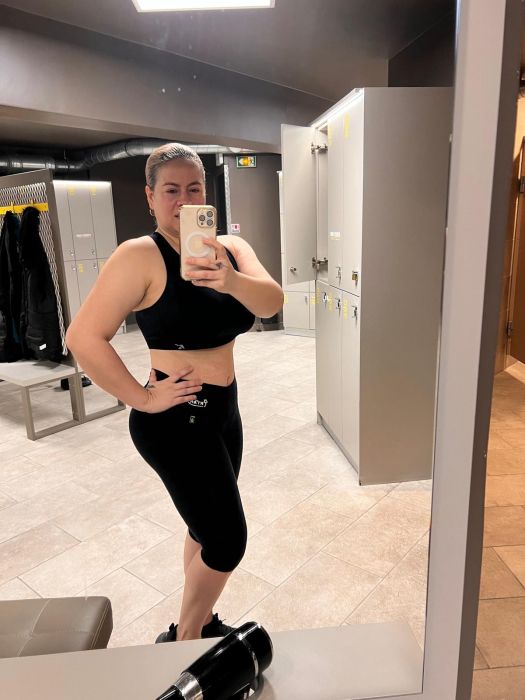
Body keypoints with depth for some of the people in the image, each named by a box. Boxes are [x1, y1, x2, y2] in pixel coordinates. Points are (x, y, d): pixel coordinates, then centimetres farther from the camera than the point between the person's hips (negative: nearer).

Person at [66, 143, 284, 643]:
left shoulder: (230, 248, 3)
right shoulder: (141, 255, -15)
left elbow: (272, 302, -14)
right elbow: (84, 337, -18)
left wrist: (231, 281, -34)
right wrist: (142, 398, -16)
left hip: (223, 411, 7)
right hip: (176, 421, -7)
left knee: (208, 528, 21)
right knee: (228, 540, 1)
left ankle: (200, 621, 45)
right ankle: (182, 641, 27)